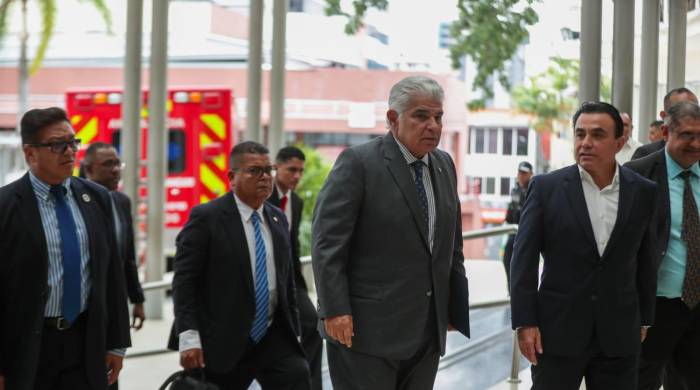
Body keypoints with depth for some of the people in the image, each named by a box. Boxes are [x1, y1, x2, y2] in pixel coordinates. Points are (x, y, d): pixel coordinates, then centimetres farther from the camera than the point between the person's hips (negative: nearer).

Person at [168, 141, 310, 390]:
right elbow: (184, 281, -11)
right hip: (223, 343, -5)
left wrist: (292, 330, 15)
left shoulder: (278, 219, 13)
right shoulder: (206, 218, -7)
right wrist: (188, 337, -18)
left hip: (274, 339, 5)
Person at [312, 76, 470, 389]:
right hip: (367, 329, -6)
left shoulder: (444, 165, 13)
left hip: (428, 332, 7)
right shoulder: (358, 163, -8)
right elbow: (326, 242, -12)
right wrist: (335, 311, -17)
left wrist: (456, 306, 15)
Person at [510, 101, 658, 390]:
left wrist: (644, 319, 13)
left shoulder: (644, 192, 3)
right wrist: (524, 323, -7)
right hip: (557, 331, -2)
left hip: (619, 334, 2)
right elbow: (524, 259, -3)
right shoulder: (546, 187, -3)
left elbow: (645, 260, 11)